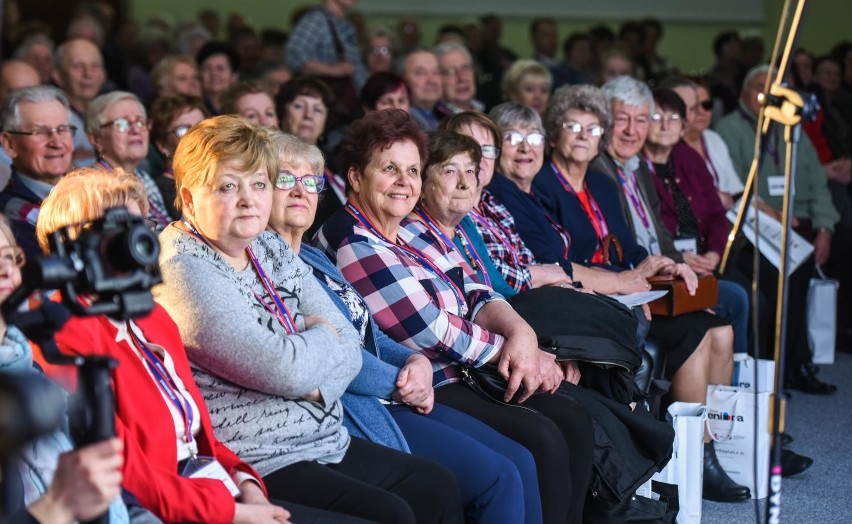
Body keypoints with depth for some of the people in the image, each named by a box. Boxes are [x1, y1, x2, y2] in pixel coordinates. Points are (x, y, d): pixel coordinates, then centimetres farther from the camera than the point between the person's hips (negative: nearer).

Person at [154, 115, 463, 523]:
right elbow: (283, 369, -24)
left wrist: (313, 386, -15)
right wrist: (321, 335, -3)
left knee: (439, 488, 11)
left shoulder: (273, 250, 11)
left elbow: (348, 348, 7)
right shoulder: (183, 269, -16)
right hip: (255, 463, -9)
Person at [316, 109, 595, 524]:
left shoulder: (415, 233, 15)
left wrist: (520, 332, -10)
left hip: (458, 377, 10)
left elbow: (476, 296, 11)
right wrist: (512, 350, -9)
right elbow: (431, 329, -17)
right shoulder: (351, 244, -14)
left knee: (573, 421, 0)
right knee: (542, 440, -20)